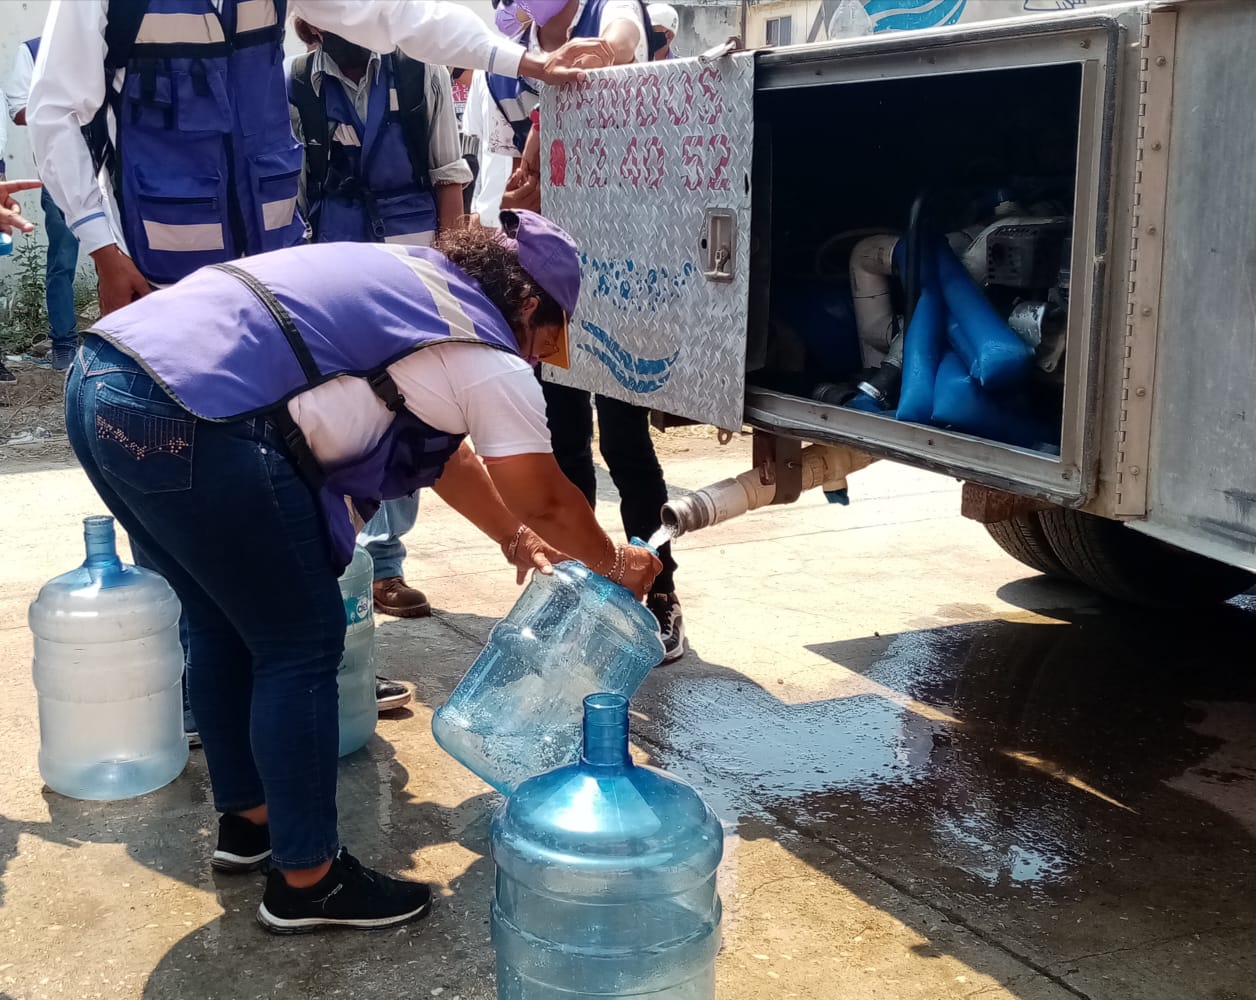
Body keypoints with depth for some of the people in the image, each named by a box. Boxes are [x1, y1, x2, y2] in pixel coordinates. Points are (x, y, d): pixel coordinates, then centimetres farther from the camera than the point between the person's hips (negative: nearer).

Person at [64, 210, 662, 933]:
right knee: (303, 644, 6)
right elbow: (546, 500, 12)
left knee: (225, 622, 24)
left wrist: (517, 540, 44)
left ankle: (249, 818, 40)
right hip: (189, 426, -10)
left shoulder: (412, 281, 26)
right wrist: (616, 564, 30)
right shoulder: (491, 362, 1)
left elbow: (443, 449, 37)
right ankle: (307, 882, 17)